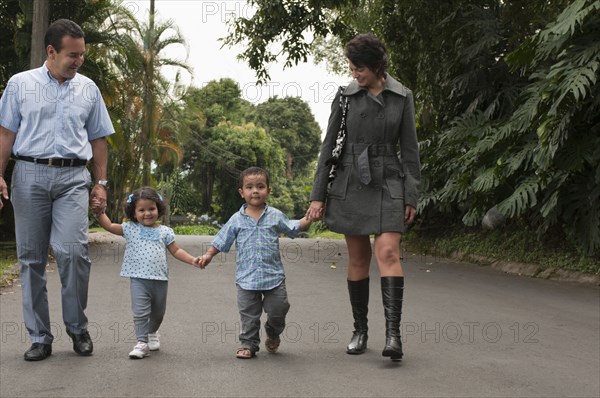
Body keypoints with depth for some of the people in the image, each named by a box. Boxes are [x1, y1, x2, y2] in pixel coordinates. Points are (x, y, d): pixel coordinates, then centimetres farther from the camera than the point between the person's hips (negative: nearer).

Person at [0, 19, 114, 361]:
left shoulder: (88, 89, 11)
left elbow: (98, 139, 15)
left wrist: (101, 182, 8)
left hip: (73, 178, 0)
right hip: (30, 175, 0)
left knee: (73, 251, -14)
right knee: (31, 257, 2)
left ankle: (78, 327, 5)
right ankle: (40, 337, 11)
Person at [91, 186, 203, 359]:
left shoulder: (165, 231, 6)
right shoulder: (130, 229, 3)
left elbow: (176, 251, 10)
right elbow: (109, 226, 3)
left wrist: (192, 260, 0)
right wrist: (100, 213, -9)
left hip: (160, 279, 2)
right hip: (138, 278, -2)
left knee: (158, 312, 16)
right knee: (140, 311, -13)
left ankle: (152, 332, 43)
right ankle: (142, 342, -6)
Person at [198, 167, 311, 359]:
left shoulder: (275, 216, 3)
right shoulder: (237, 219, 1)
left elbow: (294, 227, 13)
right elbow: (221, 241, 5)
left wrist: (308, 219, -1)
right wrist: (209, 255, -6)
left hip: (274, 277, 0)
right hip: (247, 278, 0)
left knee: (277, 310, 6)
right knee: (249, 315, 6)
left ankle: (273, 334, 34)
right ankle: (248, 344, 20)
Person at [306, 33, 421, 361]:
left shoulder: (402, 97, 2)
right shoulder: (345, 96, 3)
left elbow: (409, 149, 4)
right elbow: (329, 145, 5)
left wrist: (411, 197, 0)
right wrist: (317, 195, 1)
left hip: (388, 182, -1)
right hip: (350, 183, 1)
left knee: (388, 253, -15)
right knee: (358, 258, 5)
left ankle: (393, 332, -18)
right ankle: (360, 330, 16)